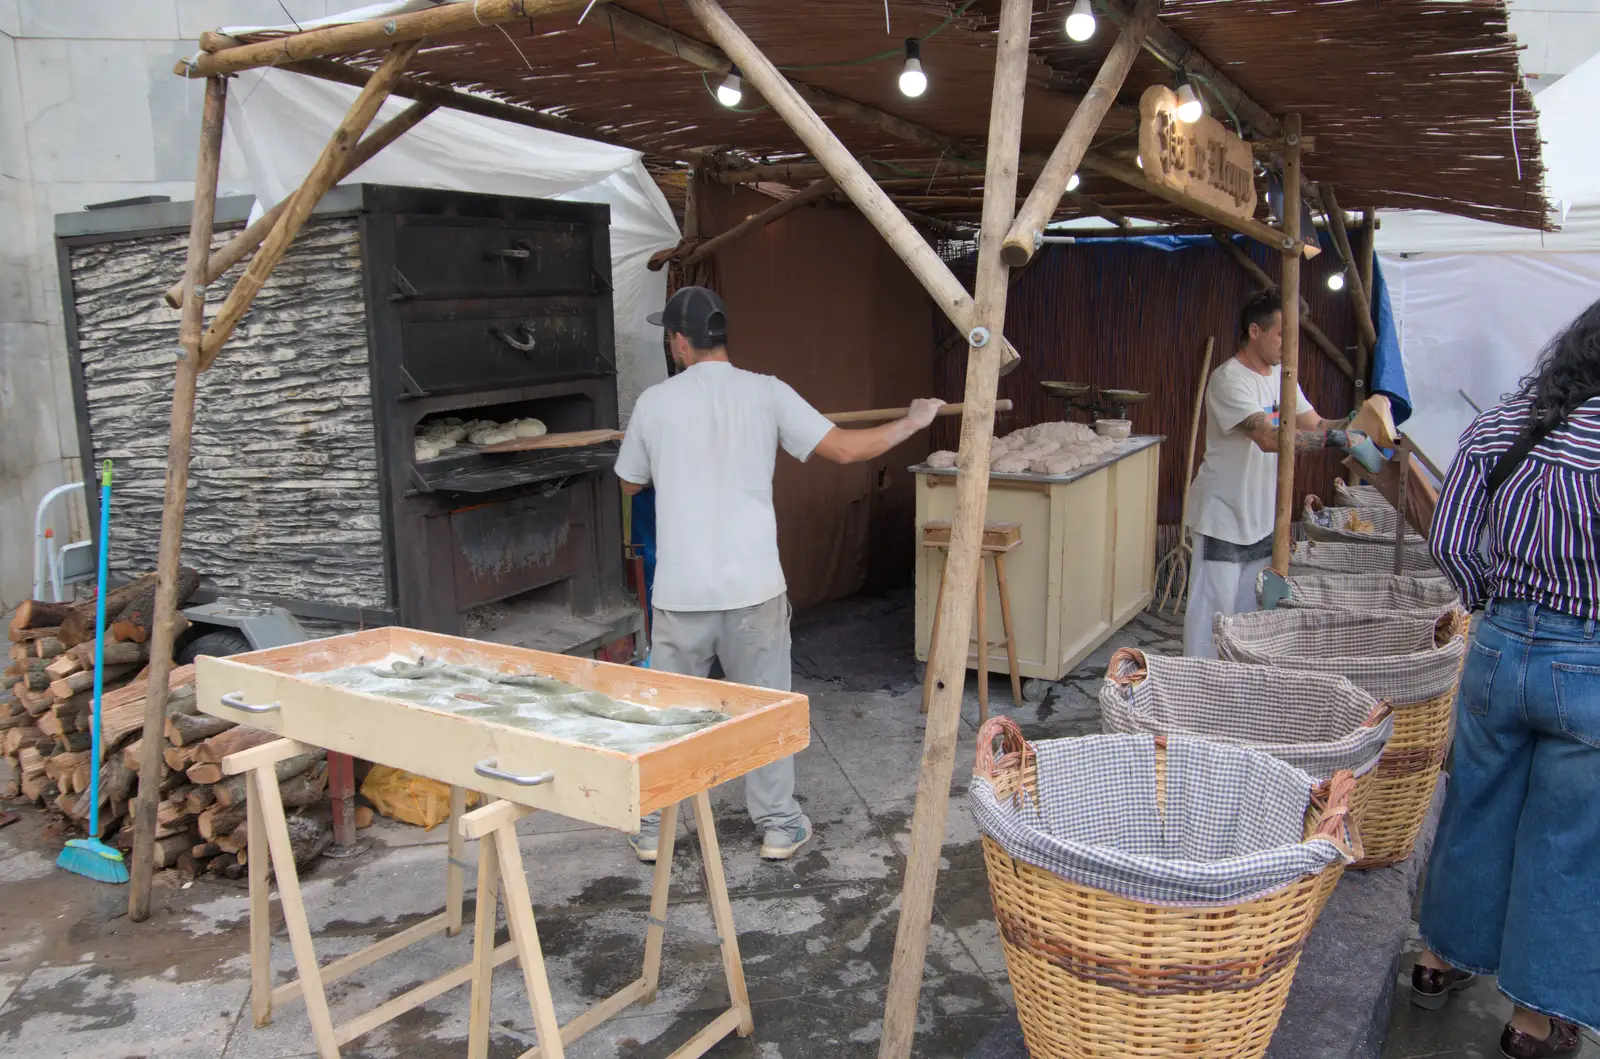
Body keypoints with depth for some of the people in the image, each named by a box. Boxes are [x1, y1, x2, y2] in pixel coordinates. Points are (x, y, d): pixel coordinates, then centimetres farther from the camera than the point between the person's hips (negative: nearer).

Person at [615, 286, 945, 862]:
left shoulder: (654, 403, -1)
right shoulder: (766, 393, -4)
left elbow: (630, 483, 14)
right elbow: (845, 448, -6)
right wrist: (913, 421, 10)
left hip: (680, 590, 1)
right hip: (753, 585, 0)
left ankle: (652, 828, 24)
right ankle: (778, 825, 22)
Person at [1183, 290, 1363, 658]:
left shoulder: (1281, 376, 9)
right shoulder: (1229, 379, -19)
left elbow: (1316, 424, 9)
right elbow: (1269, 438, -30)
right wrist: (1334, 438, -33)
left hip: (1262, 518, 8)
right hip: (1223, 517, -8)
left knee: (1251, 610, 15)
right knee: (1214, 609, -3)